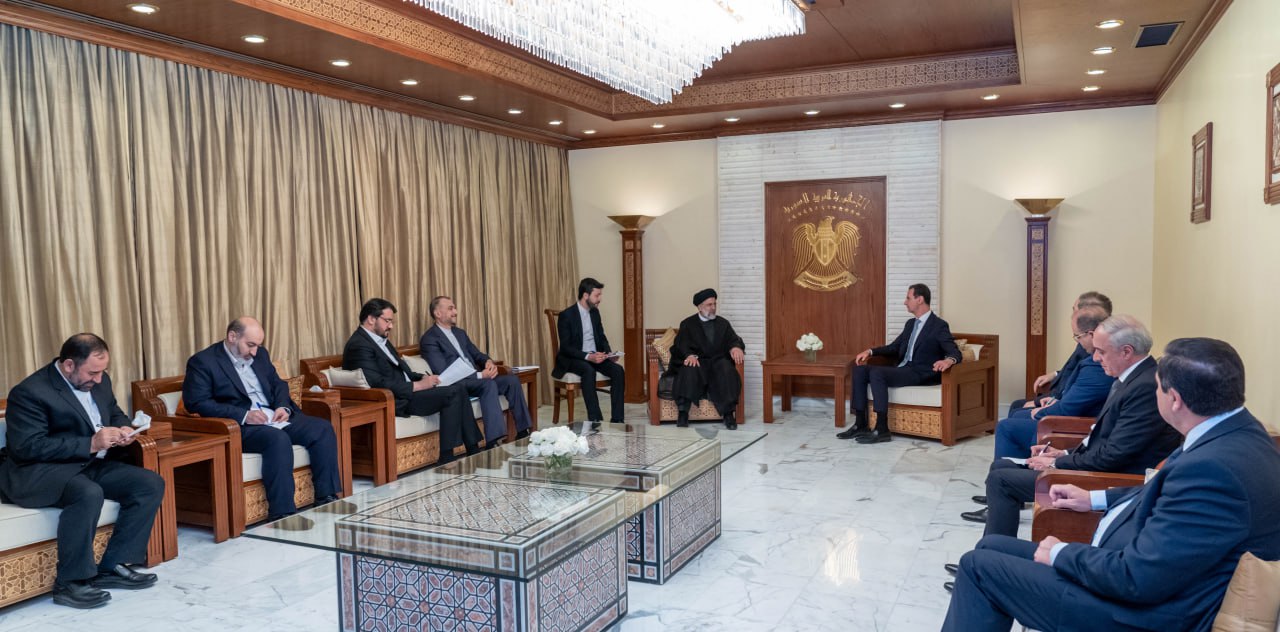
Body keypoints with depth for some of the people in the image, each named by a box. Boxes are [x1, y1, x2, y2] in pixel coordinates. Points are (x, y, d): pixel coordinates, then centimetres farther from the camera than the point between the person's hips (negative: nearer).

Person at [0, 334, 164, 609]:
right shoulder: (29, 392, -17)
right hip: (36, 472, -8)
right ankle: (69, 583, -20)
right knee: (89, 494, -37)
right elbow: (27, 447, -24)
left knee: (152, 483, -10)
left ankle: (112, 566, -5)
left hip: (89, 464, 8)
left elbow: (115, 413, 22)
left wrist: (123, 429, -3)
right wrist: (90, 444, -28)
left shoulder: (100, 380, 6)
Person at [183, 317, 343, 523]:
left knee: (323, 429, -12)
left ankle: (326, 498, -11)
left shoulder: (260, 354, 16)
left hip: (274, 417, 7)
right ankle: (282, 514, -32)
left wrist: (283, 406, -2)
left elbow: (278, 384, 22)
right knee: (278, 439, -35)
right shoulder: (202, 362, -5)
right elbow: (196, 402, -13)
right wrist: (243, 415, -21)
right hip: (239, 427, -7)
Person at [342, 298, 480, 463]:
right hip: (394, 401, -10)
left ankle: (474, 452, -4)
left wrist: (423, 378, 2)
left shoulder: (381, 341, 18)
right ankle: (447, 459, -15)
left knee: (458, 389, -4)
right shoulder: (358, 346, -14)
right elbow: (378, 383, -23)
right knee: (452, 393, -18)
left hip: (405, 392, 10)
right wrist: (417, 386, -19)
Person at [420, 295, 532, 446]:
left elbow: (476, 354, 24)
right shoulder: (429, 340, -7)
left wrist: (488, 361, -3)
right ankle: (493, 441, -42)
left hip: (476, 379, 8)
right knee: (489, 384, -34)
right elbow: (443, 373, -17)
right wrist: (480, 375, -20)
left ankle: (523, 432, -12)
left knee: (512, 380, -12)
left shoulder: (460, 333, 20)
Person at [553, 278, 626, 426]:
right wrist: (588, 356, -28)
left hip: (595, 356, 6)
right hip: (572, 359, -6)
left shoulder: (595, 312, 8)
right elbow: (565, 347, -16)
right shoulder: (566, 315, -13)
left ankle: (617, 419, -21)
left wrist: (609, 353, -6)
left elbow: (602, 337, 15)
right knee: (589, 371, -38)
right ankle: (595, 419, -35)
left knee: (618, 370, -21)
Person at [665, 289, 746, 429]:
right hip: (697, 361, -2)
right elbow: (682, 344, -2)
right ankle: (683, 412, -36)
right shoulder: (687, 324, 12)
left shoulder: (723, 323, 21)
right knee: (689, 370, -36)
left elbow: (733, 340, 9)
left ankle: (729, 414, -34)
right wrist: (690, 355, -25)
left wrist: (736, 347, -17)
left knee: (727, 370, -32)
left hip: (718, 361, 2)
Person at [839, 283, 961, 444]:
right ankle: (860, 424, -9)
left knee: (876, 373, -30)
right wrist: (870, 351, 11)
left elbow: (955, 353, -15)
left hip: (921, 374, -8)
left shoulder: (939, 325, -6)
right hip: (903, 369, 8)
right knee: (860, 370, -7)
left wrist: (949, 360, -39)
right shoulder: (910, 323, 19)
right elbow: (894, 347, 25)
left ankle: (882, 429, -28)